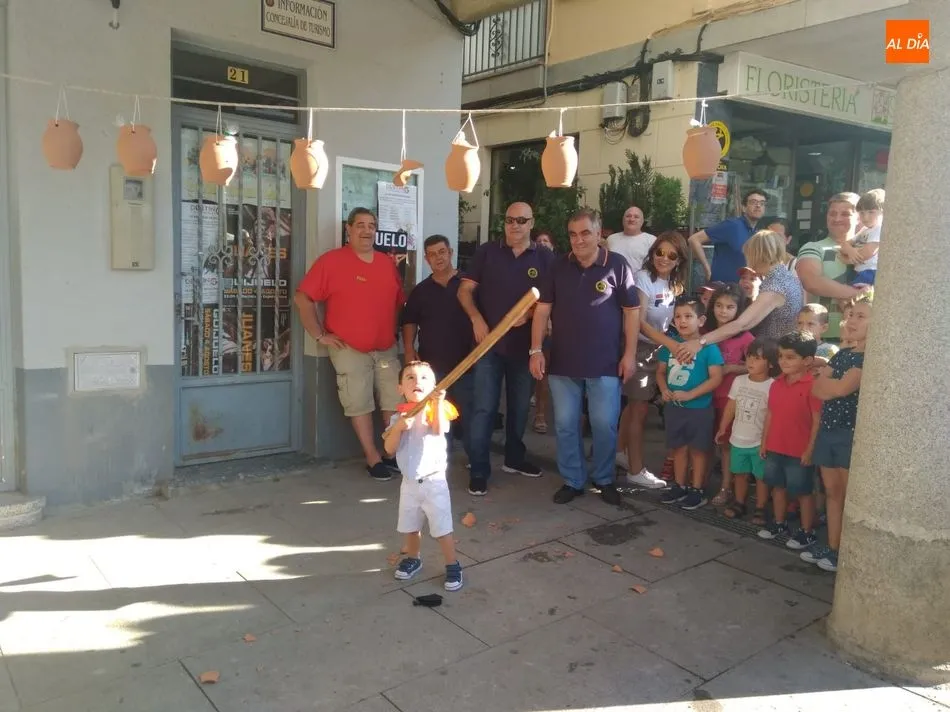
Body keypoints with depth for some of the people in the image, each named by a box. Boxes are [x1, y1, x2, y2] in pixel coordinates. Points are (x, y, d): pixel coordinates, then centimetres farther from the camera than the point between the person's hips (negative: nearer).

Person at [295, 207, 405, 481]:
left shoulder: (388, 263, 9)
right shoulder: (331, 260, -7)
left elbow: (400, 303, 20)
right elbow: (302, 298, -9)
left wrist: (397, 331, 10)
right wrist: (320, 335, -10)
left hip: (387, 349, 5)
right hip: (349, 349, -5)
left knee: (396, 402, 7)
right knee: (359, 404, -2)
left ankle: (395, 454, 22)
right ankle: (373, 459, 11)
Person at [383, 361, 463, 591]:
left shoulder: (435, 411, -10)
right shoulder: (398, 417, 1)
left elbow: (439, 429, -32)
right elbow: (389, 449, -8)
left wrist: (438, 403, -43)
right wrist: (398, 427, -23)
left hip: (434, 482, -4)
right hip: (409, 483, 5)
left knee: (442, 529, 1)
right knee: (410, 527, 20)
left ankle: (453, 566, 17)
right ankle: (413, 558, 42)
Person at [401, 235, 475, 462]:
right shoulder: (420, 290, 8)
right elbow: (410, 322, 12)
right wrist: (409, 350, -2)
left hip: (464, 362, -3)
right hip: (431, 364, 3)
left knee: (467, 413, 3)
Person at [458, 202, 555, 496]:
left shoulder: (545, 258, 3)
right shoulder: (487, 252, 2)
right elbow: (465, 290, 2)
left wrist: (529, 312, -15)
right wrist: (476, 319, -14)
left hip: (525, 344, 2)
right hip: (490, 342, -2)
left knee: (520, 406, 15)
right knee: (484, 408, -4)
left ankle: (514, 458, 33)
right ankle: (479, 471, 3)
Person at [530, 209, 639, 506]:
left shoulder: (617, 265, -4)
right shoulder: (558, 267, 4)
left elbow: (631, 311, -2)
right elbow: (542, 309, 4)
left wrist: (629, 353, -6)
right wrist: (536, 350, -4)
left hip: (605, 363, -2)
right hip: (562, 361, 3)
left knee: (605, 425, 4)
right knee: (565, 425, 8)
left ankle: (604, 479, 24)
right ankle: (572, 480, 23)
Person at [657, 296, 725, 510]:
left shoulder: (708, 347, -13)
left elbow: (716, 378, -16)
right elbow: (661, 371, 11)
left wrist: (690, 394, -21)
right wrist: (664, 390, -8)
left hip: (699, 409, -5)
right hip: (674, 407, 5)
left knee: (698, 449, 8)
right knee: (679, 447, 16)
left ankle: (697, 491, 20)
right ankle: (679, 486, 30)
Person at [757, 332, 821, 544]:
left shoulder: (812, 385, -16)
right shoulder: (777, 383, 5)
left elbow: (818, 420, -16)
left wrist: (810, 449, -16)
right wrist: (764, 441, 12)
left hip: (799, 451, -7)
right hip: (775, 448, 7)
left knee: (804, 492, 7)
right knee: (778, 486, 18)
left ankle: (807, 532, 20)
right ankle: (779, 524, 33)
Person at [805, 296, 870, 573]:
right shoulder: (842, 354, 12)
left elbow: (843, 387, -20)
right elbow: (816, 389, 4)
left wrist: (826, 383, -2)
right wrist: (835, 386, -12)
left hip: (853, 432, -7)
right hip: (828, 429, 7)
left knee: (850, 496, 1)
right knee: (832, 492, 13)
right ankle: (832, 547, 22)